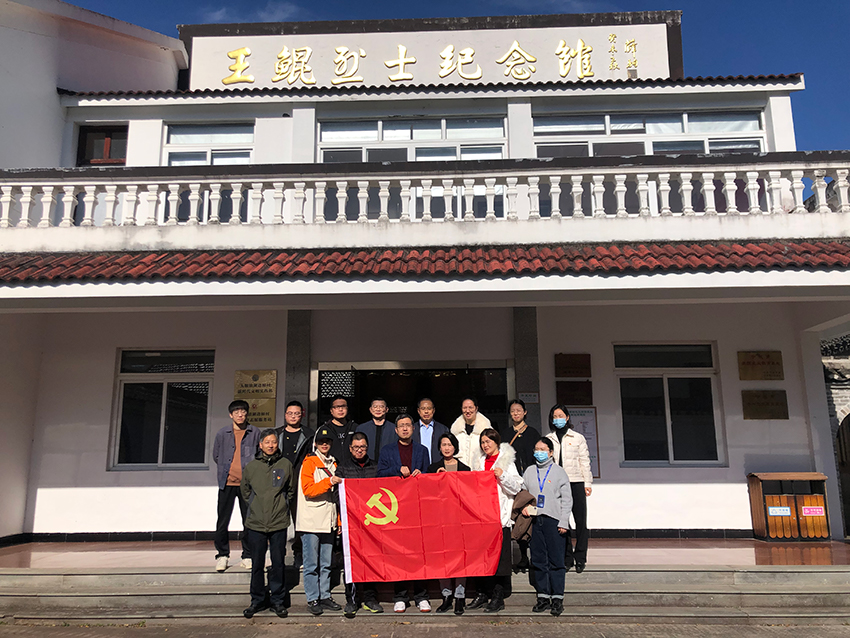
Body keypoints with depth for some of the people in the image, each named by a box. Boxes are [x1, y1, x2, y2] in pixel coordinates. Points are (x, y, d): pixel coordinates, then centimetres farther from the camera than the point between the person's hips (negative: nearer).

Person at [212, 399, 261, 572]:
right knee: (223, 520, 2)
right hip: (227, 482, 0)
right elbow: (216, 456, 16)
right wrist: (225, 469, 12)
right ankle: (222, 555, 16)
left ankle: (248, 556, 16)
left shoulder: (254, 433, 3)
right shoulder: (222, 433, 4)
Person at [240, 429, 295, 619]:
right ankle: (257, 600, 22)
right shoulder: (251, 466, 4)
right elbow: (245, 490, 19)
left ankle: (277, 600, 18)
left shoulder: (285, 465, 1)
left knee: (278, 564, 5)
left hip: (279, 523, -1)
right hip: (255, 523, 1)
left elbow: (292, 489, 15)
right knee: (257, 564, 8)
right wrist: (255, 504, 12)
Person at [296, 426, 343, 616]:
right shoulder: (309, 462, -3)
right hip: (311, 522, -6)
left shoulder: (332, 463, 17)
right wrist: (328, 482, -23)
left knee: (326, 563, 10)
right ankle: (313, 599, 8)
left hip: (328, 522, 6)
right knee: (312, 564, 0)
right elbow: (308, 489, -14)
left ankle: (325, 596, 19)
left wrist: (339, 520, 19)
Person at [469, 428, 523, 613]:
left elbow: (516, 488, -6)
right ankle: (483, 593, 14)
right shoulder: (481, 463, 18)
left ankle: (498, 597, 0)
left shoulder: (507, 461, 1)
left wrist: (502, 476, -19)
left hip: (500, 515, -5)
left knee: (499, 554, -6)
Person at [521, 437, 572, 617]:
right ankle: (543, 596, 15)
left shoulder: (559, 471, 3)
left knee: (556, 560, -2)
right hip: (535, 520, 3)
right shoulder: (529, 472, 12)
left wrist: (563, 522, -6)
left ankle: (557, 598, 7)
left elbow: (567, 499, 1)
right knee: (538, 560, 6)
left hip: (554, 520, -3)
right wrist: (524, 506, -2)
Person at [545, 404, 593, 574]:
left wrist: (588, 483, 2)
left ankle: (580, 558, 8)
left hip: (575, 482, -1)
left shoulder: (578, 438, 10)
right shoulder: (548, 439, 11)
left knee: (580, 521, -2)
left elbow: (584, 461, 8)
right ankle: (567, 558, 10)